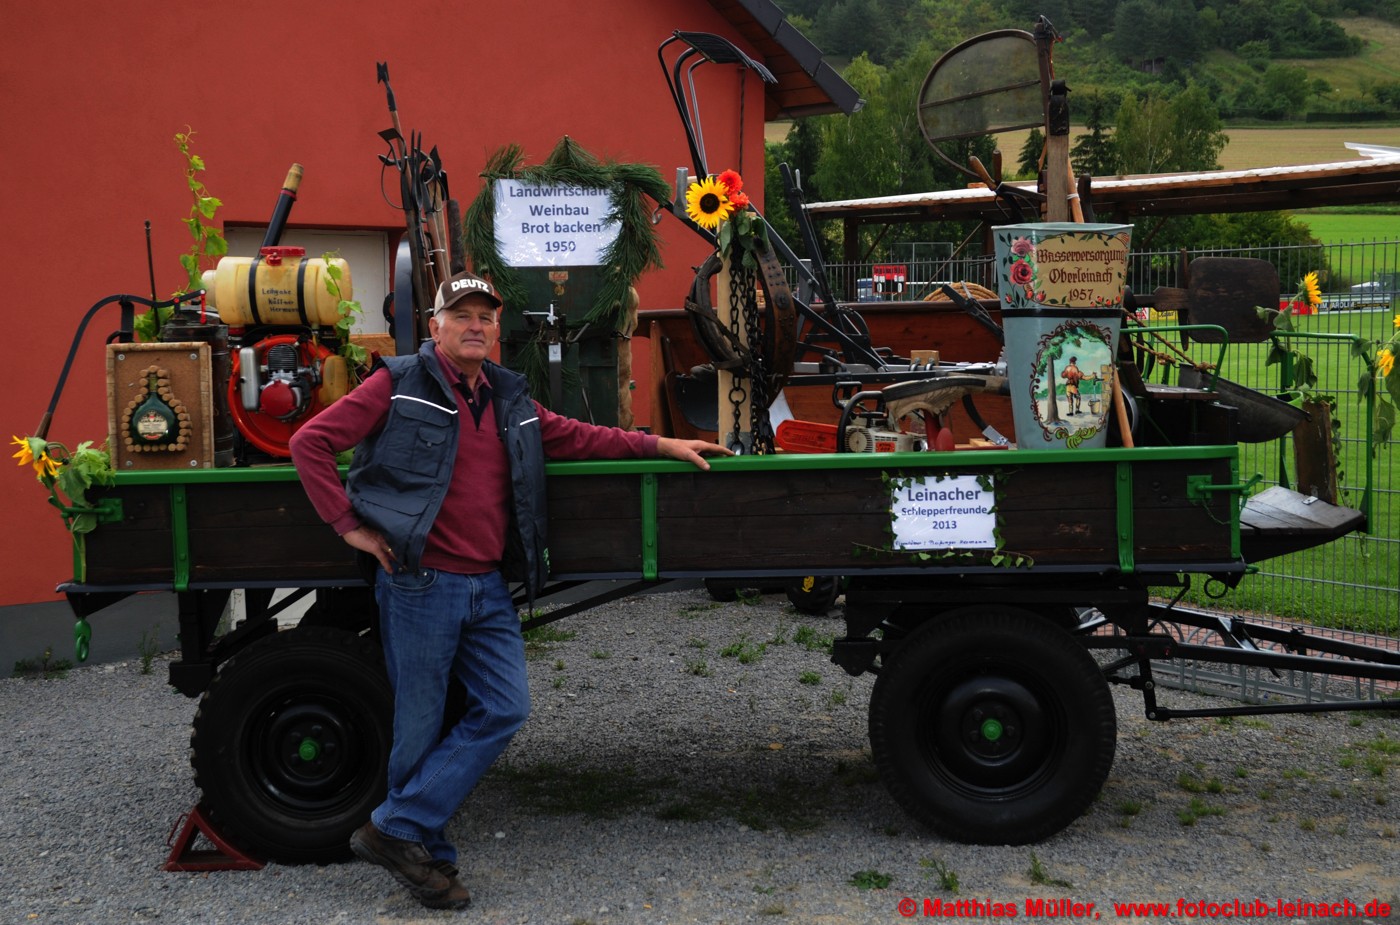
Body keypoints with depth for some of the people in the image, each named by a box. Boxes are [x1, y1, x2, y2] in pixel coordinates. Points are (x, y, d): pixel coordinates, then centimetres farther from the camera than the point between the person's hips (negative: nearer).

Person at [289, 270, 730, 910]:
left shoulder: (508, 400, 15)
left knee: (503, 710, -1)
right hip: (421, 585, -6)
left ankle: (398, 832, 5)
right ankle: (429, 855, 17)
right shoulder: (400, 384, -4)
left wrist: (662, 445, 17)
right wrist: (350, 525, -9)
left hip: (488, 590, 6)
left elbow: (575, 436, 23)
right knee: (421, 725, 1)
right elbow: (310, 443, -5)